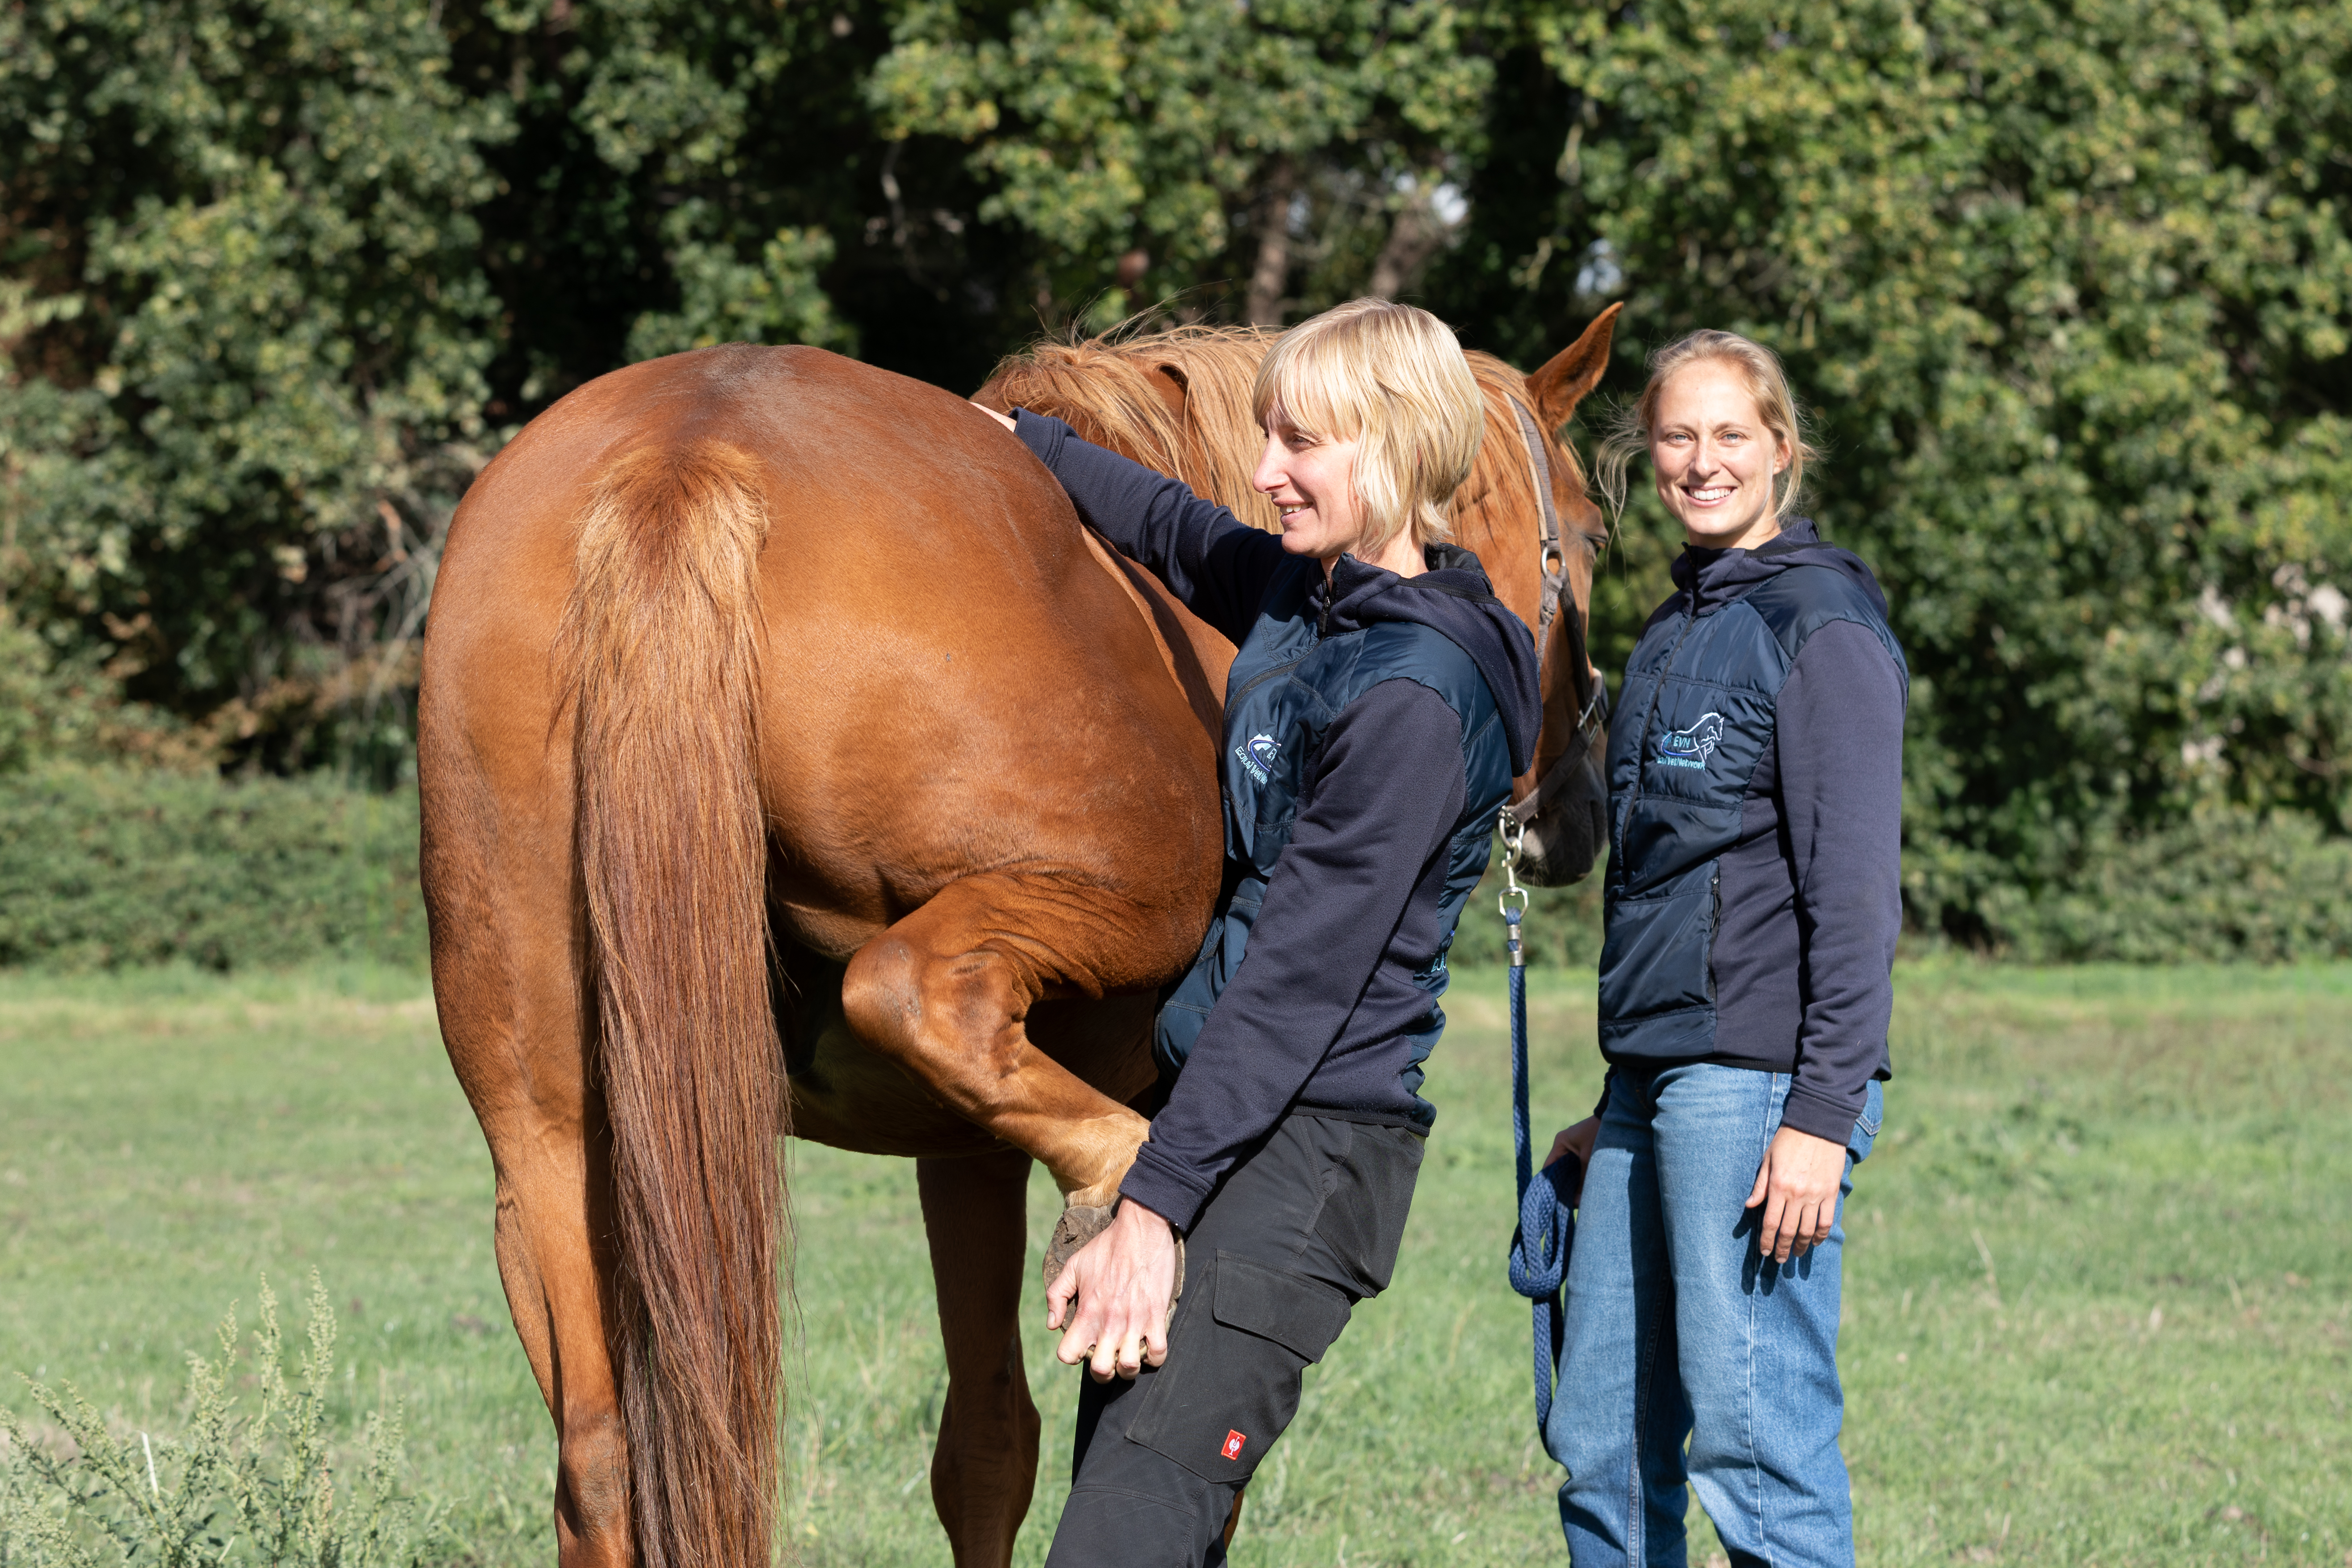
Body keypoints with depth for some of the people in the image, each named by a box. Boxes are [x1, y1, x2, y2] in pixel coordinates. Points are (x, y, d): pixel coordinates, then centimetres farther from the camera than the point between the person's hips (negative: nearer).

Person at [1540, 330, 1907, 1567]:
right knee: (1600, 1445, 9)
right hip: (1657, 1080, 9)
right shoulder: (1674, 634, 19)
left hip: (1758, 1079, -9)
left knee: (1757, 1438, -9)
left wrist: (1824, 1117, -19)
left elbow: (1854, 893, -13)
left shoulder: (1821, 627, -8)